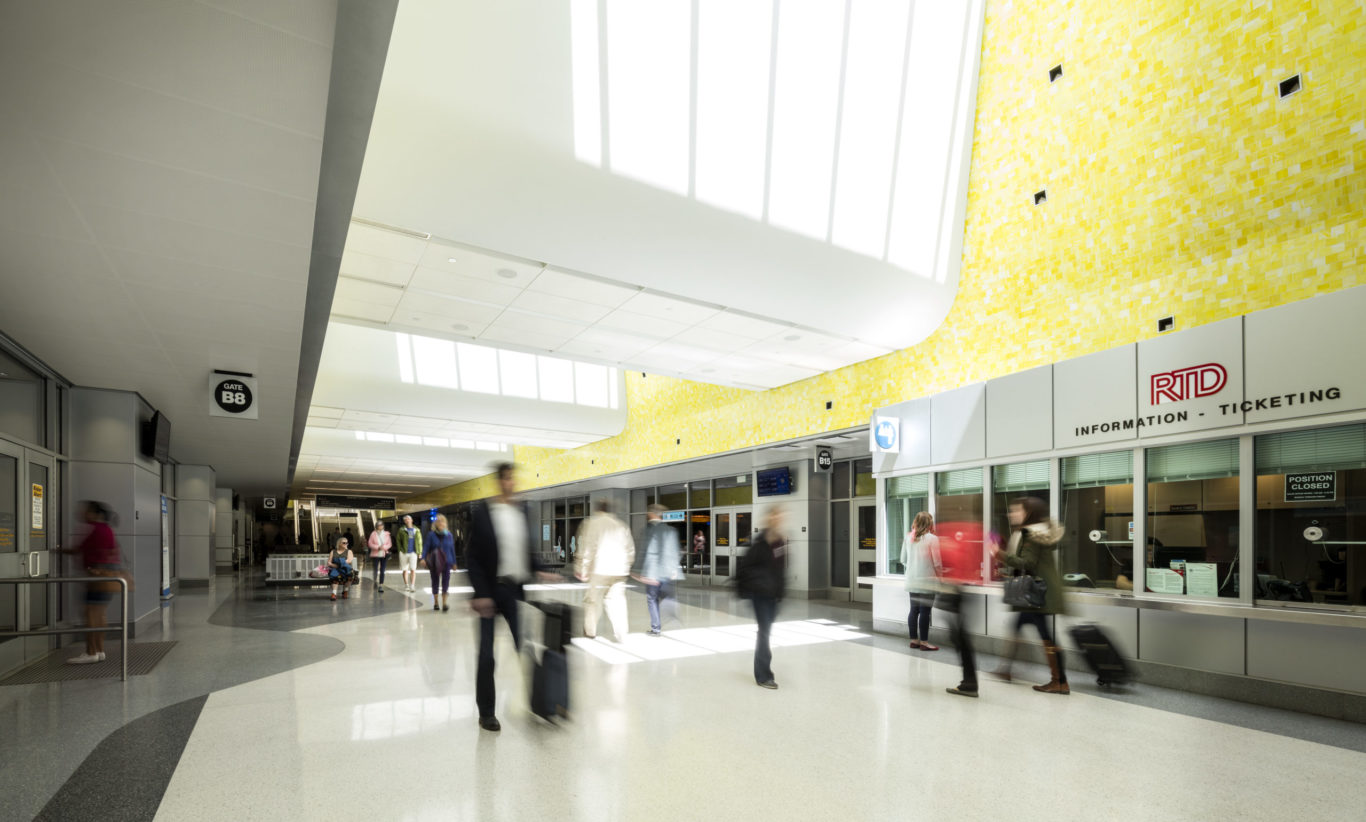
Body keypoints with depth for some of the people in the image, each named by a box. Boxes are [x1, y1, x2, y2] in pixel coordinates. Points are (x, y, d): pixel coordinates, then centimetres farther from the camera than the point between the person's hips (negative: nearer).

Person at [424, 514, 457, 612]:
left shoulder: (449, 535, 5)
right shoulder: (431, 535, -1)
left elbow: (452, 549, 10)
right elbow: (427, 547, -3)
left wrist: (454, 562, 10)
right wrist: (423, 558, -18)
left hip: (447, 562, 1)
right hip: (434, 563, -1)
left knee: (445, 582, -6)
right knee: (435, 582, 9)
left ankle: (444, 603, -4)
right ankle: (436, 603, 22)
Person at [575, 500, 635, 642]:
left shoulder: (591, 524, 0)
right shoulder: (621, 525, 14)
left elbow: (587, 549, -7)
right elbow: (630, 550, 15)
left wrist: (583, 570, -3)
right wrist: (626, 566, 25)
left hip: (599, 570, -4)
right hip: (620, 571, 4)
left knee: (592, 600, 11)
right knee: (617, 601, 7)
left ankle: (590, 631, 21)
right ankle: (620, 634, -1)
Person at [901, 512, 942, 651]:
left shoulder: (908, 538, 4)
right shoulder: (932, 539, -11)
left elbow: (903, 560, 8)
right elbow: (937, 562, -9)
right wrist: (940, 574, 8)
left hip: (912, 580, 5)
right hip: (927, 581, -5)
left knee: (914, 610, 12)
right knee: (925, 611, 0)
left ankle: (914, 640, 20)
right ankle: (924, 642, 6)